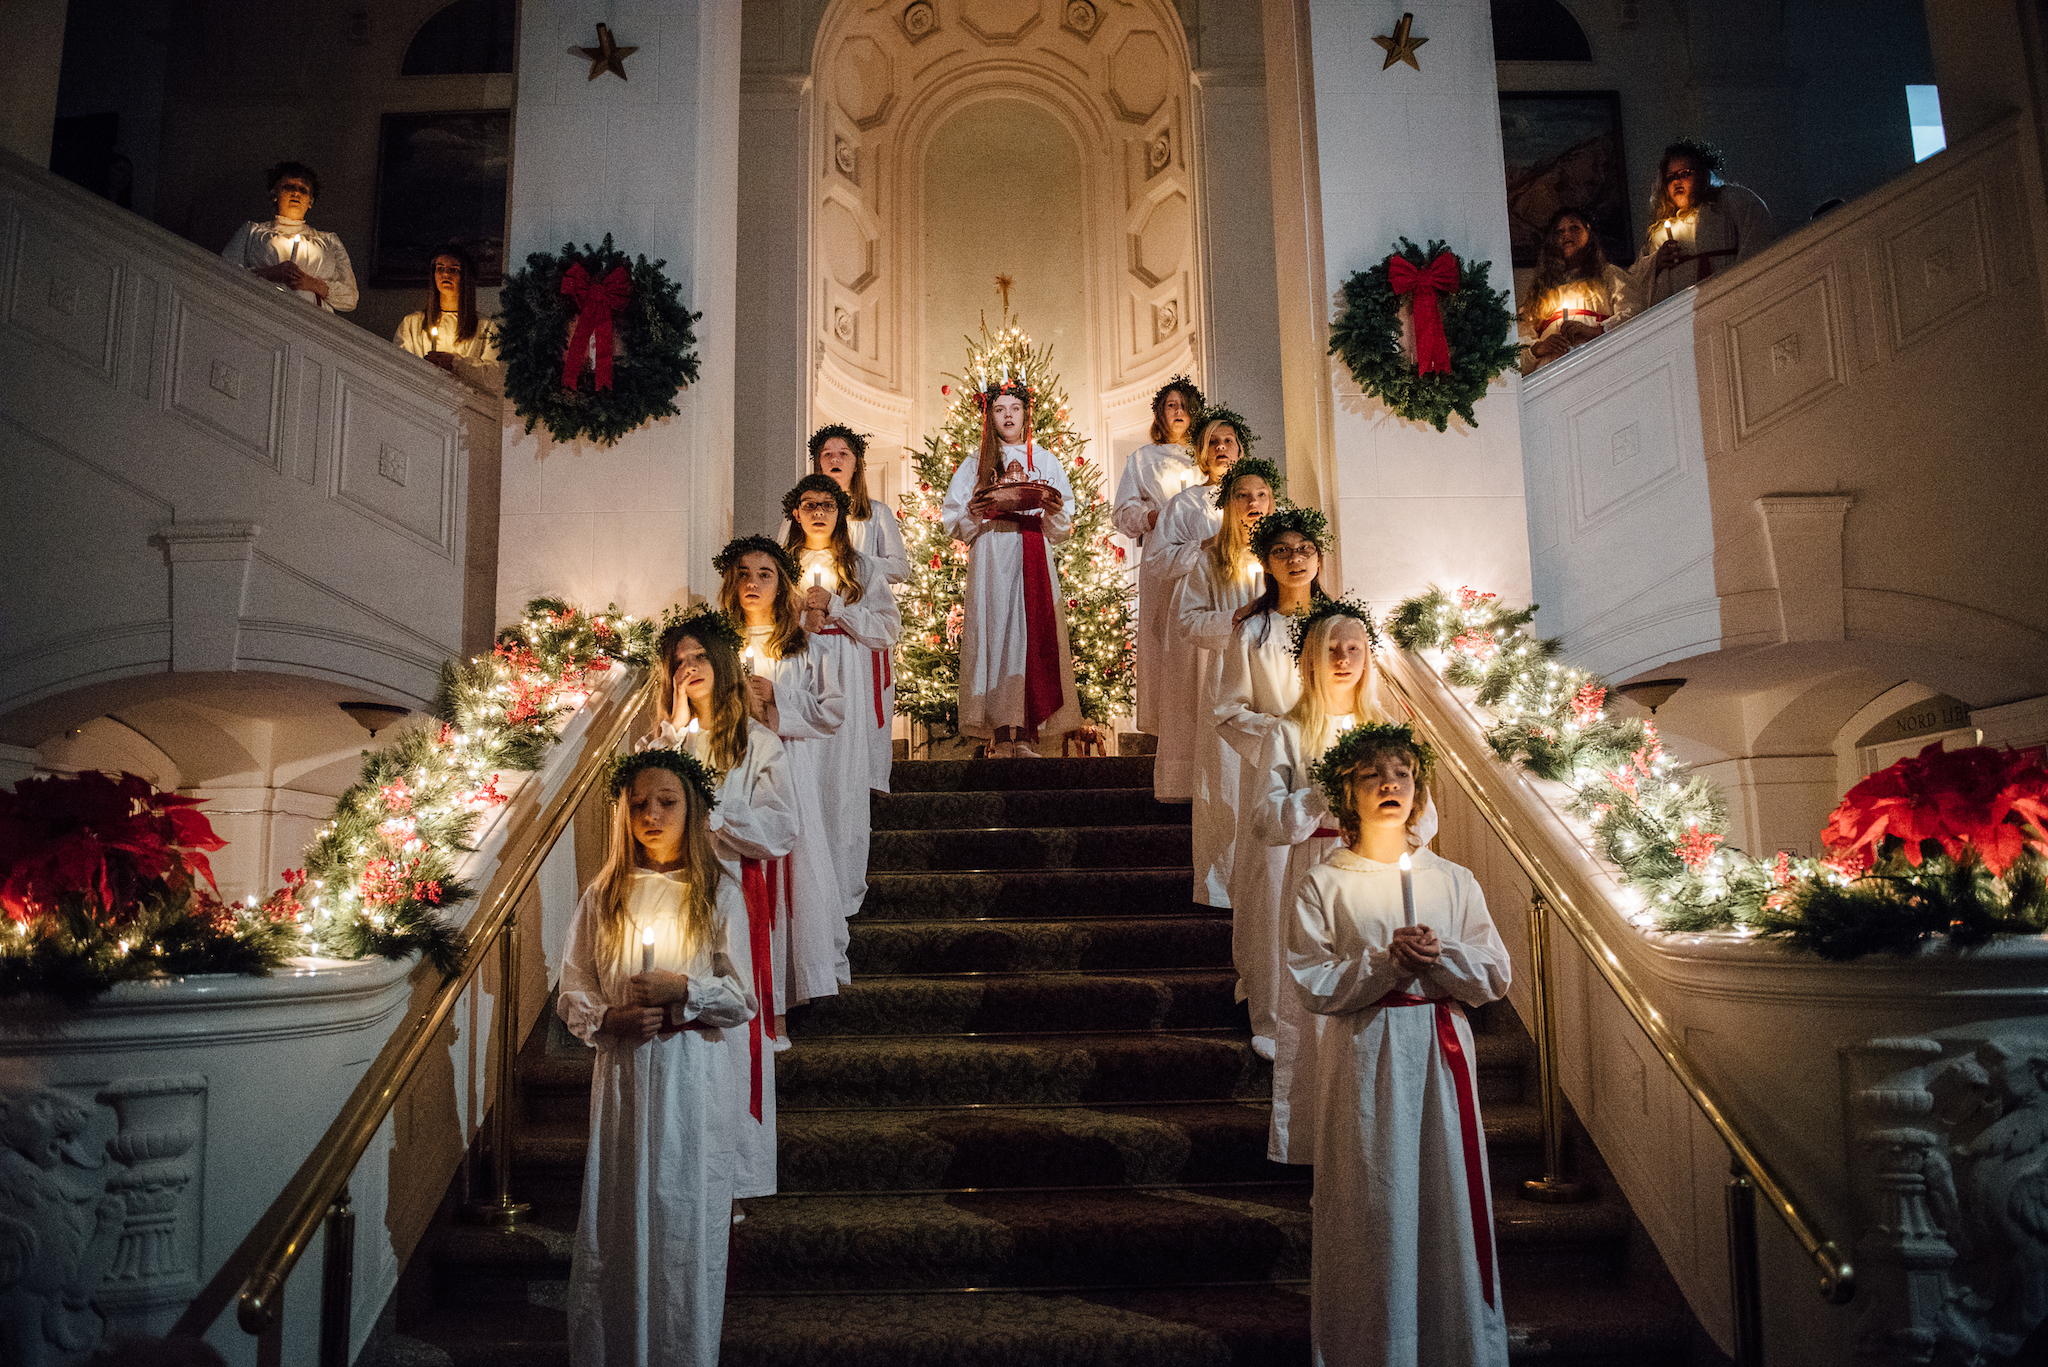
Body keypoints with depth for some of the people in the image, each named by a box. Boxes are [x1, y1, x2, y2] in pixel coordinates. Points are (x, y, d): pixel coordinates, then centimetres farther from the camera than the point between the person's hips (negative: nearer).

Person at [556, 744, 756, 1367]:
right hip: (623, 1075, 2)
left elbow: (744, 999, -1)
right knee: (614, 1219, 7)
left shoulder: (719, 894, 1)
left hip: (695, 1080, -2)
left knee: (688, 1219, 2)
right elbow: (572, 993, 8)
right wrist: (608, 1020, -11)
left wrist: (685, 989, -16)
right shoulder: (604, 894, 6)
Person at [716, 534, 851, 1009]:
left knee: (792, 872, -6)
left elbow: (833, 711, 0)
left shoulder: (807, 648, 7)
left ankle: (777, 1009, 0)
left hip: (791, 775, -1)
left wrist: (775, 698, -7)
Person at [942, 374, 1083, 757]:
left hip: (1034, 561, 1)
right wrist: (976, 512, -11)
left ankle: (1026, 733, -6)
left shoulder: (1046, 461, 17)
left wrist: (1053, 510, -8)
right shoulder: (975, 463, 14)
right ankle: (1000, 734, -9)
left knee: (1033, 633, -7)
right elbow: (954, 522, 9)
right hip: (991, 560, -1)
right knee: (995, 632, -10)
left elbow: (1062, 527, 13)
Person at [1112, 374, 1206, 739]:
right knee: (1164, 636, -9)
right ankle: (1167, 722, -7)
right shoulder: (1142, 459, 18)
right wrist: (1155, 517, -10)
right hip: (1161, 557, -1)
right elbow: (1123, 512, 9)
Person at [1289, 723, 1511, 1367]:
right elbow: (1312, 984, -8)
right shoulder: (1323, 885, -2)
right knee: (1372, 1203, 0)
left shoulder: (1454, 881, 7)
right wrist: (1386, 962, -18)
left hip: (1442, 1053, 3)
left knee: (1448, 1190, 6)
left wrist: (1440, 955, -14)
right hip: (1363, 1055, -3)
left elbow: (1495, 977, 4)